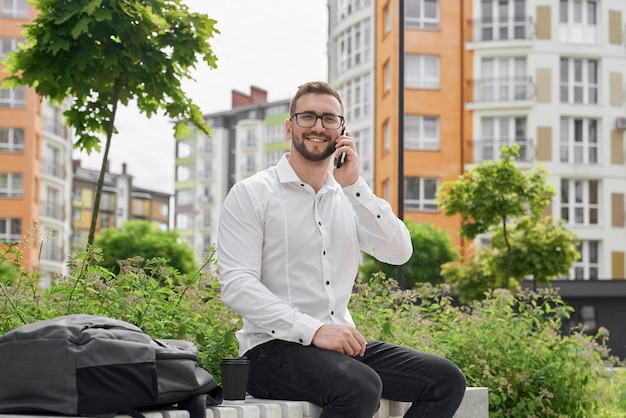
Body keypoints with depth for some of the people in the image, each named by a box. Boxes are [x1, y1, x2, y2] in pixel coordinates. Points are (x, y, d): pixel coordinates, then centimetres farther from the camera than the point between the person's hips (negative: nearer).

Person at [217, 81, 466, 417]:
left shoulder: (349, 199, 15)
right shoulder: (251, 194, -2)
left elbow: (399, 253, 1)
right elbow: (237, 285, -13)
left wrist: (354, 185, -7)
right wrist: (314, 330, -23)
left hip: (342, 344, 6)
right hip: (274, 346, -6)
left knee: (446, 379, -11)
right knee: (359, 387, -35)